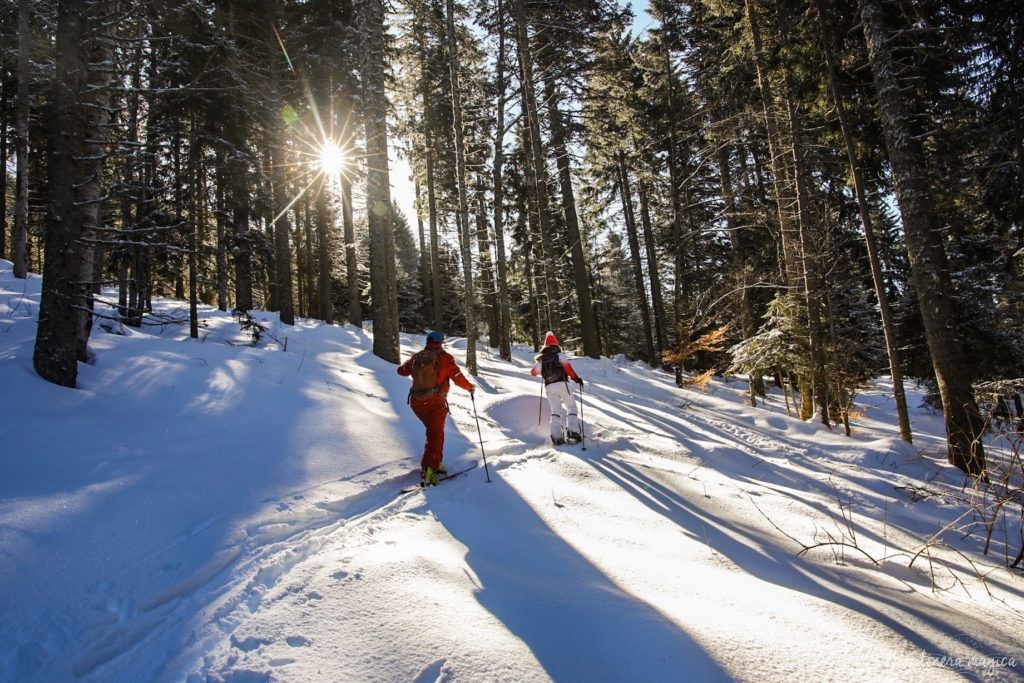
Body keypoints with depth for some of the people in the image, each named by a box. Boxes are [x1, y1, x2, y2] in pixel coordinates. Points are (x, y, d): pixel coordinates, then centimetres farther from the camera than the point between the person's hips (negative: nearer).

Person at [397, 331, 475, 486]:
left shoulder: (416, 357, 8)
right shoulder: (444, 357, -7)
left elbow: (401, 370, 21)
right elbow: (458, 377, -9)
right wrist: (470, 387, 8)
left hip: (416, 402, 6)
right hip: (435, 403, -6)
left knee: (434, 431, 24)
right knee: (435, 435, -1)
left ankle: (435, 463, 25)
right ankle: (427, 471, -14)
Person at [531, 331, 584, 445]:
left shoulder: (542, 359, 13)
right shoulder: (559, 354, 1)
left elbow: (533, 372, 23)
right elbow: (567, 366, -14)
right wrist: (576, 378, -7)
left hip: (549, 387, 4)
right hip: (561, 384, -4)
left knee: (555, 411, 8)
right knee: (571, 407, 8)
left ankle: (556, 437, -6)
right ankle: (573, 432, -7)